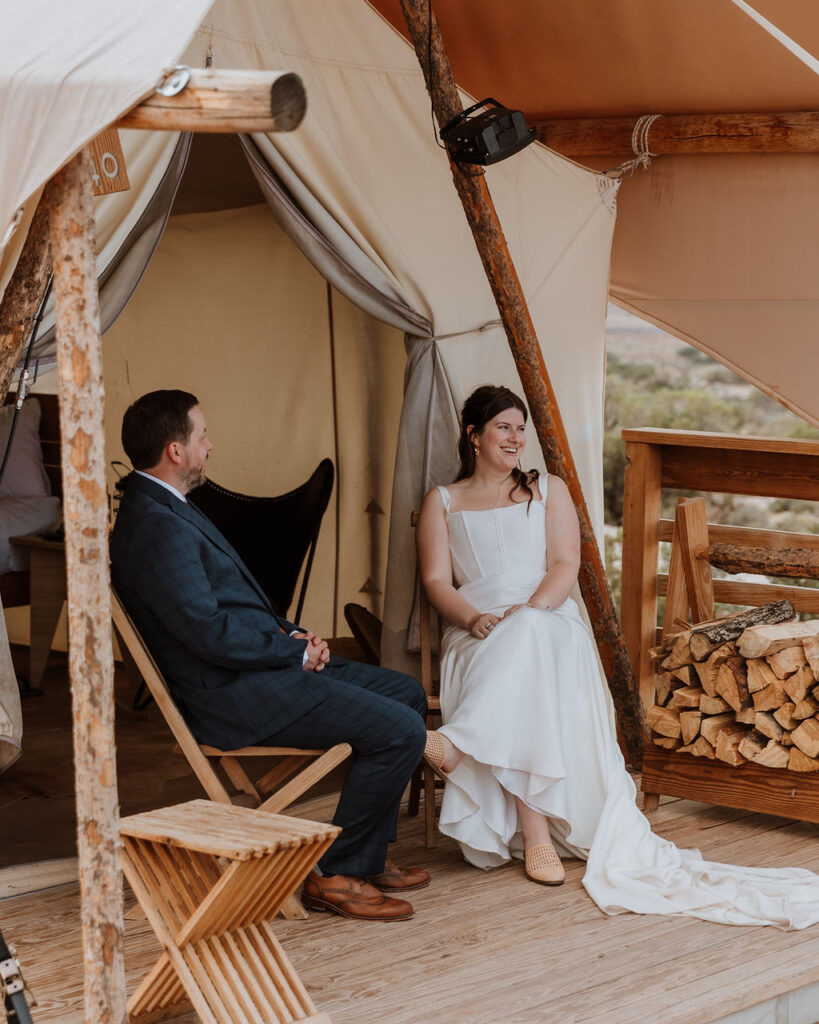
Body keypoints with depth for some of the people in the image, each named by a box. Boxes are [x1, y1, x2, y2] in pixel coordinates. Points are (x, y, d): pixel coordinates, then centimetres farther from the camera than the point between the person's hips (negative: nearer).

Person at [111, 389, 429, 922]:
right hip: (233, 697, -11)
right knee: (401, 731, -17)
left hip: (265, 664, 11)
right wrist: (296, 651, -13)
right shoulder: (156, 527, -21)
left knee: (407, 692, 16)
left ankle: (368, 857, 19)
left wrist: (290, 633, 6)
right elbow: (209, 632, -25)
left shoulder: (168, 508, 15)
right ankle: (339, 875, -5)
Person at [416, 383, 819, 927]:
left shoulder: (548, 489, 21)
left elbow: (566, 564, 6)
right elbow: (436, 580, 6)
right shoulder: (442, 501, 19)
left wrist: (531, 608, -15)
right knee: (515, 677, -38)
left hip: (549, 620, 1)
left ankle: (458, 741, -57)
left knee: (527, 641, -41)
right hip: (477, 634, -1)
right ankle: (534, 833, -45)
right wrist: (473, 617, -16)